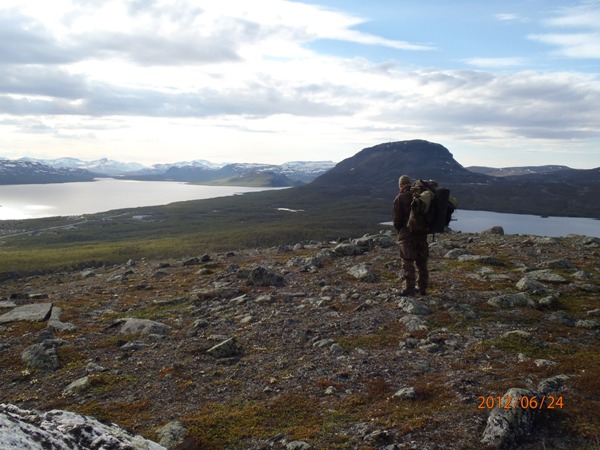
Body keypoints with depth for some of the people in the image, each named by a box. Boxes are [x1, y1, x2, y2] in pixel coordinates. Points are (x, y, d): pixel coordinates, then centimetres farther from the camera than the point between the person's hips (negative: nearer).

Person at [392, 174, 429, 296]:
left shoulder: (400, 198, -9)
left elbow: (396, 218, -8)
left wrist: (399, 230, 9)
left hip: (407, 233, -5)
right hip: (422, 232, 6)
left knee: (408, 262, -4)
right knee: (422, 262, 12)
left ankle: (409, 288, -8)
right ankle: (422, 287, 18)